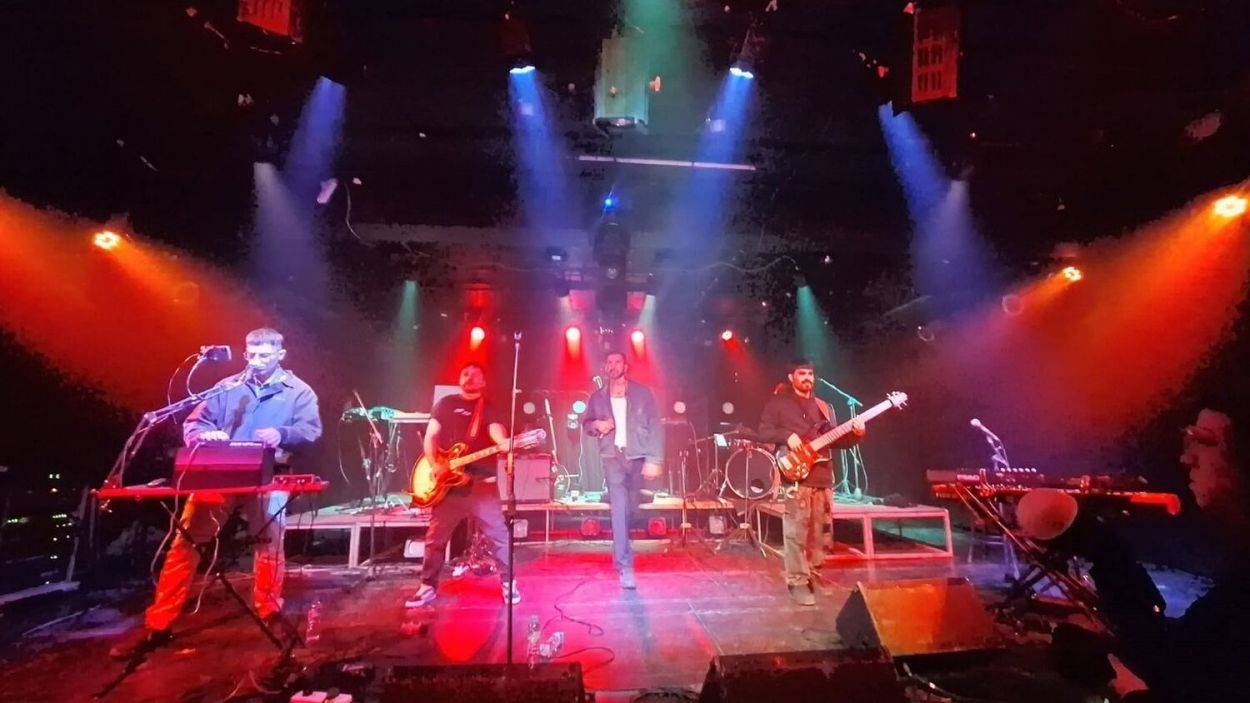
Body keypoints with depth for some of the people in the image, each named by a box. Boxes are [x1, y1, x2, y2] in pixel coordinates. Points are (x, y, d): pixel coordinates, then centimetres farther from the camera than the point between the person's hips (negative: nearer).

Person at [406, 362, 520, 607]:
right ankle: (428, 586, 26)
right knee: (435, 537, 10)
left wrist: (504, 443, -37)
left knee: (498, 534, -2)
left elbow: (497, 431, -13)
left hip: (482, 482, -2)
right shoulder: (445, 404, 11)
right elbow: (430, 436, 8)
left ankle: (508, 583, 10)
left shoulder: (489, 408, 6)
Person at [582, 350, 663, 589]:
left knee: (630, 507, 10)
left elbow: (655, 426, -3)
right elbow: (586, 423, 19)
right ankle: (624, 565, -15)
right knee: (620, 506, -15)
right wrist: (596, 425, -6)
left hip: (637, 456, 0)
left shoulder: (642, 393, 1)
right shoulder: (597, 397, 8)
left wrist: (654, 459, -12)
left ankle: (619, 555, 34)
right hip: (612, 456, 0)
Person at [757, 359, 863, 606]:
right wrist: (786, 436, -20)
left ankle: (812, 575, 25)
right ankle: (798, 582, 0)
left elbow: (834, 440, 16)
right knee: (796, 532, -7)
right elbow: (763, 432, -4)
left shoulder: (823, 407, 19)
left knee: (820, 531, 10)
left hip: (822, 476, 6)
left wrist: (854, 435, -1)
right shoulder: (778, 403, 3)